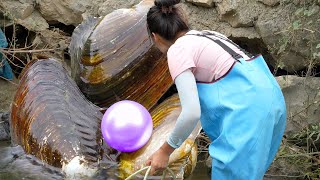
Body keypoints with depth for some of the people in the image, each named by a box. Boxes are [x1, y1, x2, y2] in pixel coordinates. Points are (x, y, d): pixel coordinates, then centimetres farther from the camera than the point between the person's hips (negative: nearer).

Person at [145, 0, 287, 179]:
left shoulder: (177, 50, -5)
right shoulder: (207, 35, 20)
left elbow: (192, 113, -13)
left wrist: (165, 151, 0)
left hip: (248, 109, -9)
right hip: (270, 98, 9)